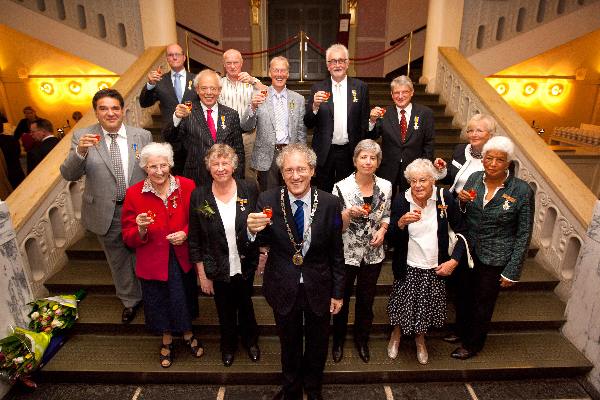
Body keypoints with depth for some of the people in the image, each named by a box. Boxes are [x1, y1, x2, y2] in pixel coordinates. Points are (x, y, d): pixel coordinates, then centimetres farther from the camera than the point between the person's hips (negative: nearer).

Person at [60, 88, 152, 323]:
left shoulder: (142, 136, -5)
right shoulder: (82, 137, -6)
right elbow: (68, 175, -12)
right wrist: (80, 151, -31)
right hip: (106, 213, 1)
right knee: (118, 260, 19)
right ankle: (130, 300, 42)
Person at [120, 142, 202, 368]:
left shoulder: (187, 186, -11)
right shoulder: (134, 193, -11)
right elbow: (128, 237, -7)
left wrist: (185, 233, -20)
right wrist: (141, 229, -28)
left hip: (182, 258, 0)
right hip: (153, 261, 0)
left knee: (184, 299, 18)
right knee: (159, 303, 19)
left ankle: (188, 335, 49)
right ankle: (167, 341, 48)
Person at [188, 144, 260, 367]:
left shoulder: (250, 189, -13)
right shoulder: (199, 196, -13)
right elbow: (194, 240, -7)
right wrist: (202, 274, -5)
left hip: (245, 266, 1)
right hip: (218, 270, 0)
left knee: (245, 305, 24)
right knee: (225, 311, 22)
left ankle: (250, 340, 53)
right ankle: (228, 345, 52)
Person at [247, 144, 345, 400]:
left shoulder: (329, 203, -15)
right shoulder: (267, 201, -16)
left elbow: (336, 253, -6)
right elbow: (261, 244, -13)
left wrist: (338, 292, -1)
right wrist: (253, 231, -36)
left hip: (318, 288, 1)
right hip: (283, 289, 0)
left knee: (318, 343, 24)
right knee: (289, 343, 24)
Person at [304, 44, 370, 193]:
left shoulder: (360, 87, 2)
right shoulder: (318, 88, 2)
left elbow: (364, 123, 3)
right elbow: (308, 124, -1)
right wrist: (315, 106, -18)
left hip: (350, 152, 0)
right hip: (324, 153, 0)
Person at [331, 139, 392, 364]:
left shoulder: (385, 186, -3)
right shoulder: (341, 187, -14)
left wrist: (382, 229, -8)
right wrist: (349, 213, -30)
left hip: (373, 254, 3)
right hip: (346, 254, -2)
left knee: (366, 300, 19)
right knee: (342, 299, 15)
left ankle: (362, 339, 44)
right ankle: (338, 340, 40)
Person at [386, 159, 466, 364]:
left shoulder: (445, 198, -10)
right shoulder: (401, 201, -12)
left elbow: (462, 232, 0)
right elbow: (391, 240, -9)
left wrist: (454, 260, -8)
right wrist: (402, 222, -28)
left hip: (436, 268, 1)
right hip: (408, 268, -1)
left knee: (427, 306, 15)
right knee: (403, 304, 10)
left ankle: (420, 338, 46)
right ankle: (396, 334, 44)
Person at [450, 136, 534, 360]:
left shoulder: (522, 191, -16)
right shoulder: (474, 178, -5)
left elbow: (524, 235, -10)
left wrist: (512, 272, -10)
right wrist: (461, 201, -15)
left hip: (495, 260, -3)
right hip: (468, 252, 3)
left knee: (483, 304, 15)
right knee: (465, 297, 21)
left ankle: (472, 344, 39)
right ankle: (462, 331, 48)